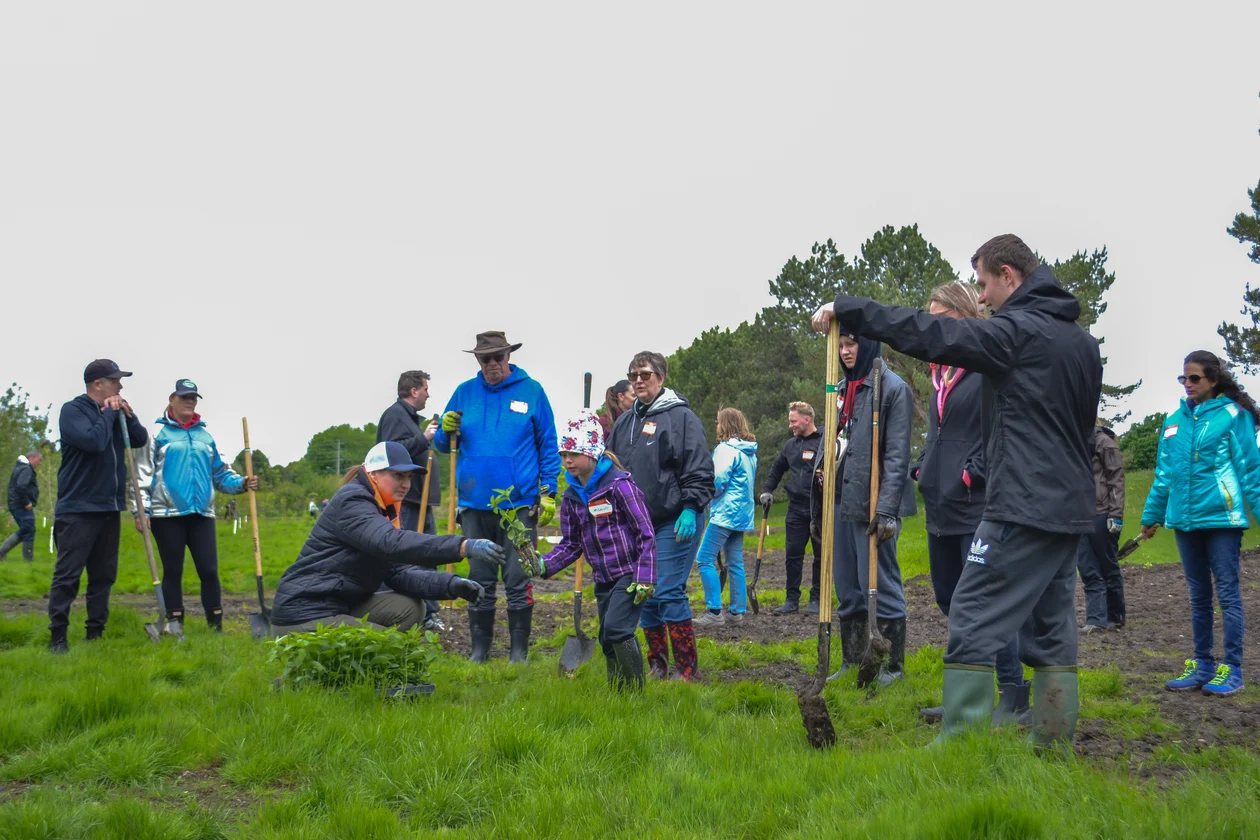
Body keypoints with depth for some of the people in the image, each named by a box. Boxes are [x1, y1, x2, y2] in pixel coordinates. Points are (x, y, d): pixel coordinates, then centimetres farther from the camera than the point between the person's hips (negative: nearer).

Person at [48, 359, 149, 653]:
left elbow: (141, 440, 11)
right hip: (77, 509, -7)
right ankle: (57, 636, -2)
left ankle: (96, 633, 16)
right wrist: (108, 413, -10)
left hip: (108, 508, 8)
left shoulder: (114, 412, 14)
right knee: (67, 576, -6)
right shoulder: (73, 410, -8)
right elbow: (94, 441, -22)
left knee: (104, 574, 10)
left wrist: (127, 415, -3)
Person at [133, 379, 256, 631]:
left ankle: (216, 627, 5)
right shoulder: (157, 432, 3)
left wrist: (242, 483, 0)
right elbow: (143, 474, -2)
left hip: (201, 514, 3)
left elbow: (220, 474, 18)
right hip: (167, 514, -3)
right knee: (173, 572, 3)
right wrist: (141, 510, -10)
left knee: (209, 571, -2)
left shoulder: (205, 435, 16)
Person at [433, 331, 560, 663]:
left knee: (517, 579, -1)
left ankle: (519, 650, 8)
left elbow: (548, 445, 5)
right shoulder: (464, 392, 9)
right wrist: (446, 430, -9)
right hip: (475, 504, 3)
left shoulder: (531, 391, 2)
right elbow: (442, 445, 13)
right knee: (480, 579, 8)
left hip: (519, 503, -3)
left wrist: (549, 492, -1)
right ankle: (480, 648, 18)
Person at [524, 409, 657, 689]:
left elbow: (646, 533, -14)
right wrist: (545, 565, -8)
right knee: (607, 640, 10)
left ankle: (634, 692, -6)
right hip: (604, 578, 7)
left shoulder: (619, 484, -15)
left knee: (616, 628, -19)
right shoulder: (571, 497, 6)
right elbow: (571, 544, 10)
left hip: (631, 574, -7)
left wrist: (645, 578, -19)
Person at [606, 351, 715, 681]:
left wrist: (690, 509, -18)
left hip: (673, 524, -7)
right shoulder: (624, 422, 16)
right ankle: (657, 664, 21)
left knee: (669, 592, -10)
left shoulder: (681, 417, -4)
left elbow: (699, 471, -10)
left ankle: (686, 669, -2)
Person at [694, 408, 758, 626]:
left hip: (725, 512, -10)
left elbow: (718, 481, -17)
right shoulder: (750, 451, 15)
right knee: (735, 562, 11)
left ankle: (714, 610, -13)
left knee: (704, 559, -9)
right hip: (742, 513, 10)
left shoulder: (726, 449, -13)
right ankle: (737, 610, 12)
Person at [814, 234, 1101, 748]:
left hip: (1022, 508, -9)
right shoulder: (1081, 340, 16)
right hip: (1070, 511, 9)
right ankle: (1053, 739, 14)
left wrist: (845, 309, -15)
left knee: (973, 620, -6)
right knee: (1051, 625, 12)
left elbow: (928, 335, -19)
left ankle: (961, 741, -8)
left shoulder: (1018, 330, -12)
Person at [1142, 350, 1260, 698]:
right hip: (1185, 520, 6)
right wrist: (1152, 515, 19)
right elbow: (1164, 474, 17)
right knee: (1198, 596, 12)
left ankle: (1232, 670, 5)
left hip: (1221, 518, -5)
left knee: (1227, 594, 0)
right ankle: (1202, 666, 19)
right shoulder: (1174, 420, 11)